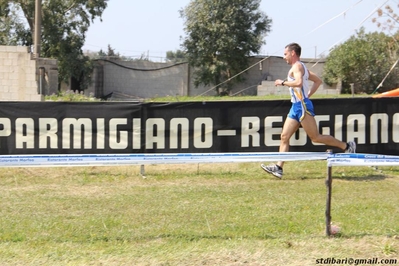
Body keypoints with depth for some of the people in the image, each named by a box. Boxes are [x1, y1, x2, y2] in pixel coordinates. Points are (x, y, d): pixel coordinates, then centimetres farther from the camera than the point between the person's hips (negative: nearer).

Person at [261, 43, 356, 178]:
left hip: (302, 106, -10)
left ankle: (346, 146, 3)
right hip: (296, 106, 10)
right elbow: (318, 81, 28)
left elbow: (299, 82, -30)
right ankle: (278, 167, -3)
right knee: (284, 136, 2)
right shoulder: (300, 67, 21)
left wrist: (283, 82, -18)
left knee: (315, 137, -6)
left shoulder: (297, 66, -10)